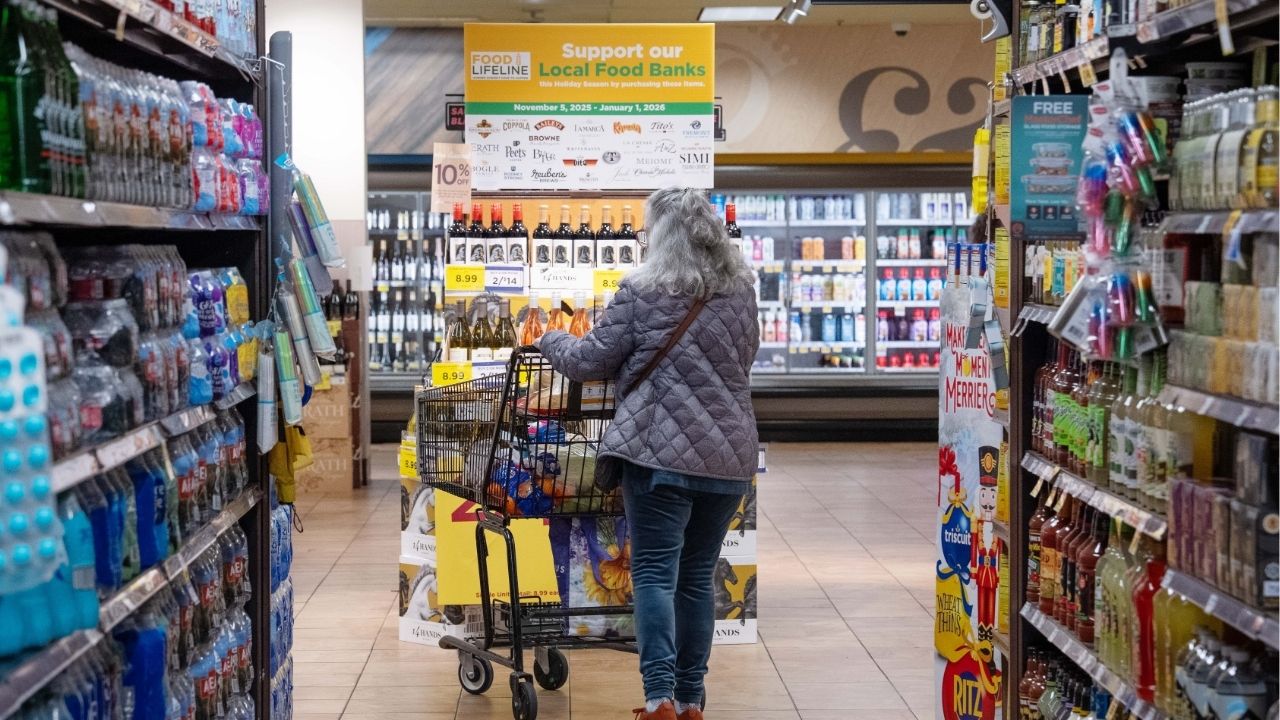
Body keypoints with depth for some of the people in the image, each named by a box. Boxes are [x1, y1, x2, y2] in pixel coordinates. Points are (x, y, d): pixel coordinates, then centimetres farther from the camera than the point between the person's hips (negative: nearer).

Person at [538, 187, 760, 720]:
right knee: (697, 577, 12)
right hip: (730, 455, 5)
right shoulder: (740, 291, 11)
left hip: (661, 450, -5)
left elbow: (591, 362, 0)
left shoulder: (641, 291, -5)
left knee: (655, 574, -3)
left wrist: (552, 342, 18)